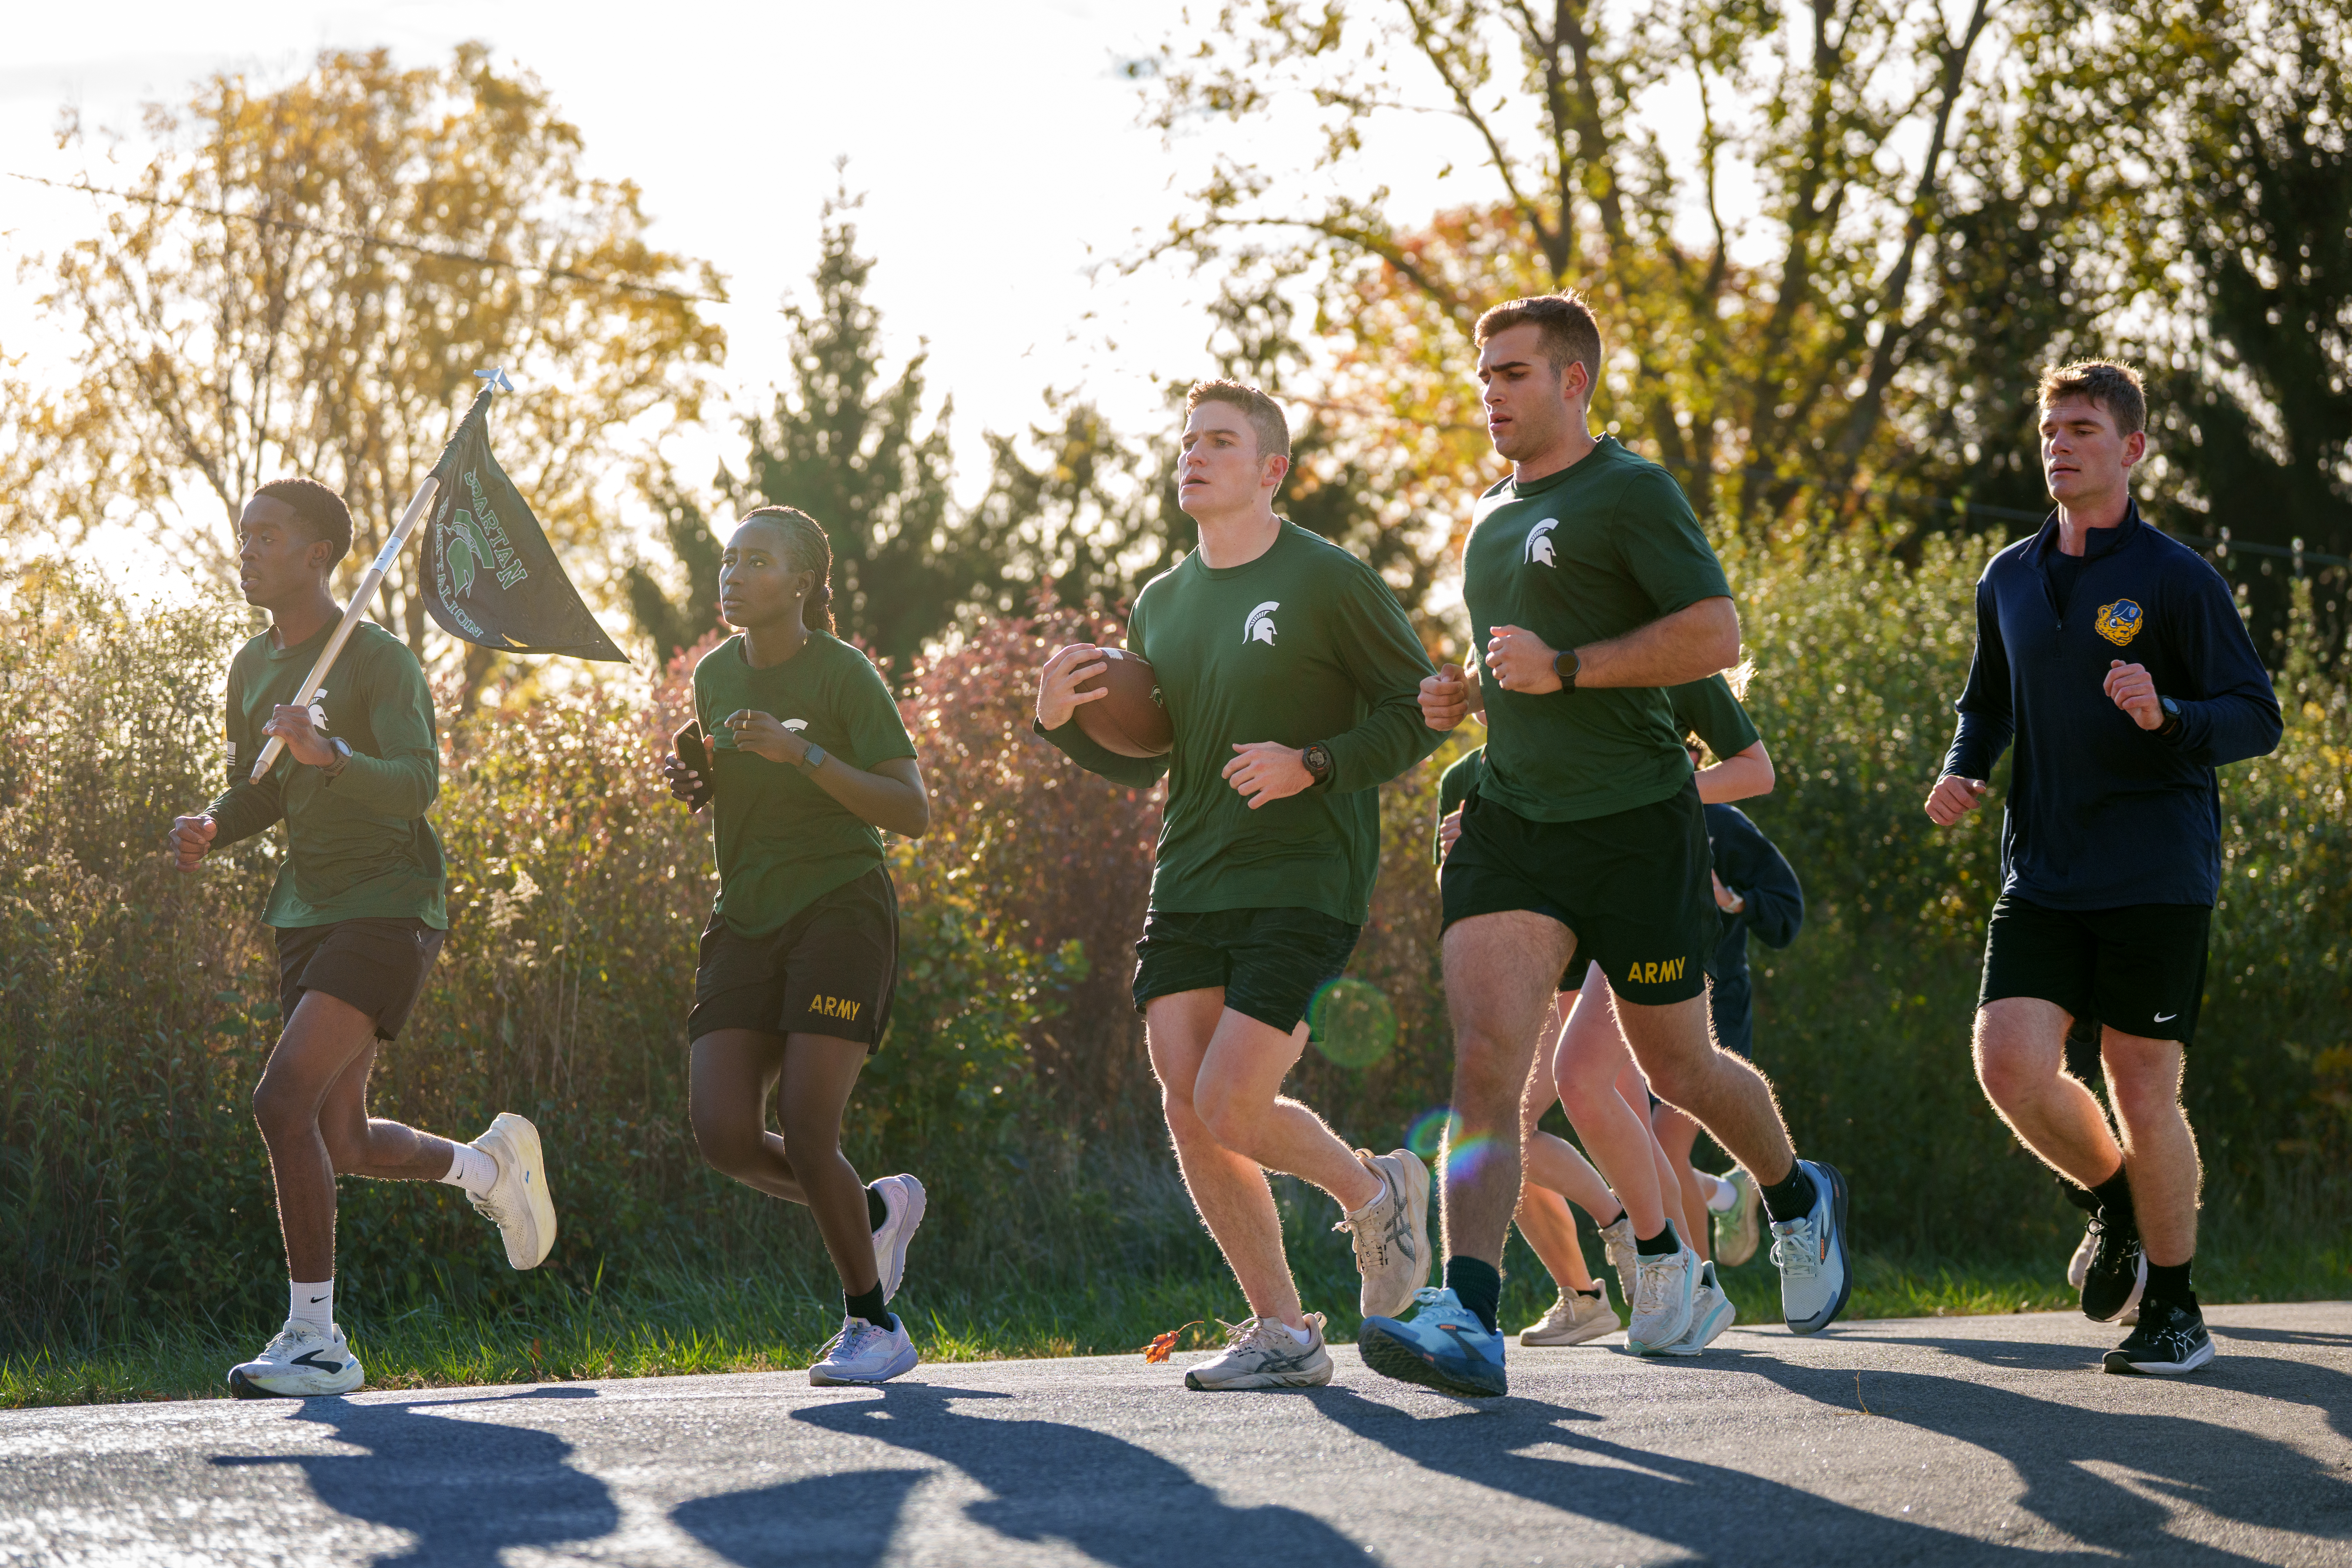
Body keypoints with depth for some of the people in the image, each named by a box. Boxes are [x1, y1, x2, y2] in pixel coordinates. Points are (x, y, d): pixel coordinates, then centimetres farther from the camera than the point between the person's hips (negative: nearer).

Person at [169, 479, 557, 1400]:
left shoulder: (381, 663, -11)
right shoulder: (252, 670, 12)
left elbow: (417, 786, -23)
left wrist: (327, 752, -41)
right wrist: (209, 829, 0)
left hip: (390, 909, -8)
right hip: (308, 910, 8)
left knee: (284, 1100, -22)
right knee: (339, 1144, 12)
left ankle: (315, 1337, -17)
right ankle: (490, 1163, 42)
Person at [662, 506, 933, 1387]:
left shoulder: (845, 674, -10)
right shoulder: (716, 674, 9)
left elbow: (912, 813, -15)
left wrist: (802, 752, -25)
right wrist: (694, 786, 3)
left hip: (841, 911, -6)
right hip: (747, 922, 6)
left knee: (806, 1132, -15)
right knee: (725, 1138, -9)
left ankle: (873, 1324, 5)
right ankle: (877, 1210, 19)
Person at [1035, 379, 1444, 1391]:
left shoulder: (1329, 583, -5)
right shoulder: (1160, 604, 13)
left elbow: (1422, 711, -4)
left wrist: (1313, 765, -18)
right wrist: (1065, 723, 2)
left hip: (1302, 883, -6)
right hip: (1187, 888, 6)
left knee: (1231, 1108, -15)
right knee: (1187, 1111, -3)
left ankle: (1374, 1192, 15)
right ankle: (1282, 1334, 8)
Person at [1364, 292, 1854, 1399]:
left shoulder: (1631, 494, -6)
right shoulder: (1495, 517, 18)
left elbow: (1715, 636, -15)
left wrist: (1563, 669, -21)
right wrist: (1463, 696, 10)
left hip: (1634, 823, -5)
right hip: (1510, 820, 5)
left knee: (1678, 1070, 10)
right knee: (1484, 1062, -15)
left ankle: (1799, 1200, 42)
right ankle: (1467, 1323, -26)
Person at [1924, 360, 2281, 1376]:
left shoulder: (2177, 581, -4)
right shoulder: (2009, 581, 12)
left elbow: (2258, 718, -5)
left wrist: (2167, 718, -25)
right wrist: (1961, 774, 5)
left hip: (2156, 880, -4)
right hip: (2042, 875, 4)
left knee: (2143, 1094, -3)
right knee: (2010, 1065, -12)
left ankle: (2174, 1308, 14)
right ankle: (2116, 1201, 17)